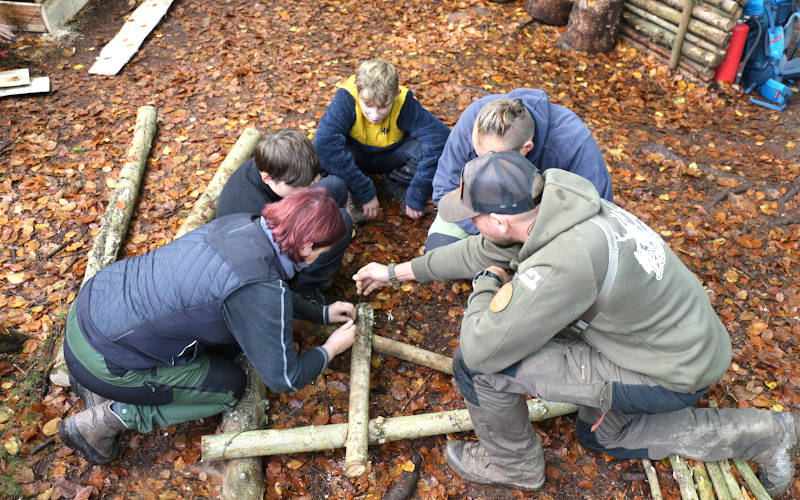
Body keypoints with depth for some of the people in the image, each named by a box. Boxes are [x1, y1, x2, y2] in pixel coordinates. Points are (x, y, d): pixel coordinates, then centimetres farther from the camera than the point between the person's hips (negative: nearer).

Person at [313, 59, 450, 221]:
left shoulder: (404, 103, -30)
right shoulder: (346, 99, -33)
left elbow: (441, 137, -37)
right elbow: (324, 143, -44)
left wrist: (416, 199, -36)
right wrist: (365, 194, -41)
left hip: (390, 157, 1)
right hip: (356, 157, 0)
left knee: (426, 148, -31)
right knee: (323, 154, -35)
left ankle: (398, 184, 2)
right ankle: (352, 194, -2)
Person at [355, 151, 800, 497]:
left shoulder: (563, 263, -36)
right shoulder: (557, 196, -9)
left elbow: (481, 348, -29)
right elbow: (484, 252, 5)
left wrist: (486, 284, -9)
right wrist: (397, 272, 12)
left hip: (671, 376, -9)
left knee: (477, 365, -18)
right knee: (600, 434, 33)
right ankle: (762, 434, 31)